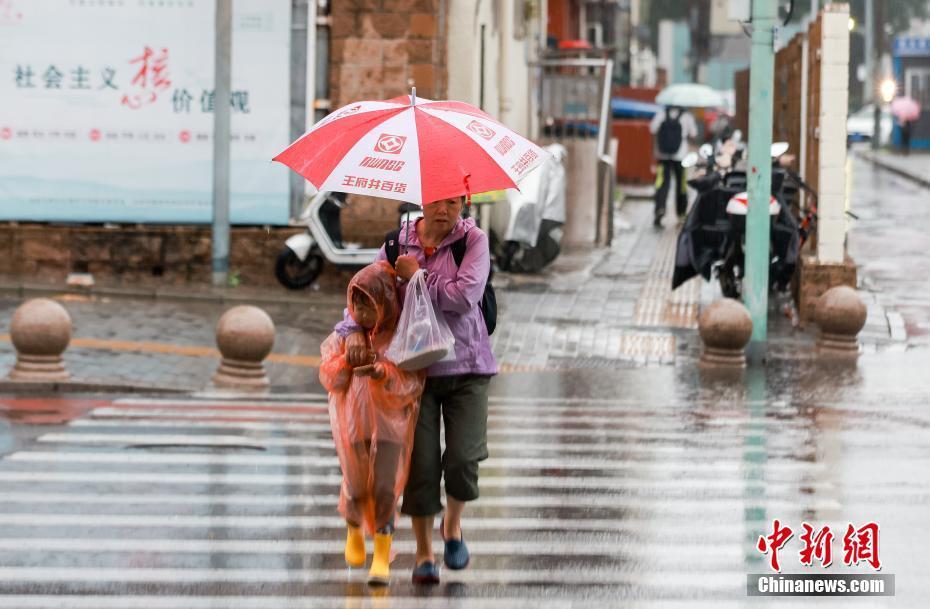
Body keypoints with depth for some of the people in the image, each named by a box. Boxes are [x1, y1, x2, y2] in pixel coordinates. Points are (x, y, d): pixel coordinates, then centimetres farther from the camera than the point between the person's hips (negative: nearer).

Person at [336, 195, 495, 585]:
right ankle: (424, 552, 13)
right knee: (421, 463, -2)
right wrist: (354, 329, -12)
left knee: (462, 460, -10)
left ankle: (452, 525, 22)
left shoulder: (473, 240, -5)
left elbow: (465, 297, -18)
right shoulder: (398, 242, 4)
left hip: (465, 366, -2)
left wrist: (417, 275, -10)